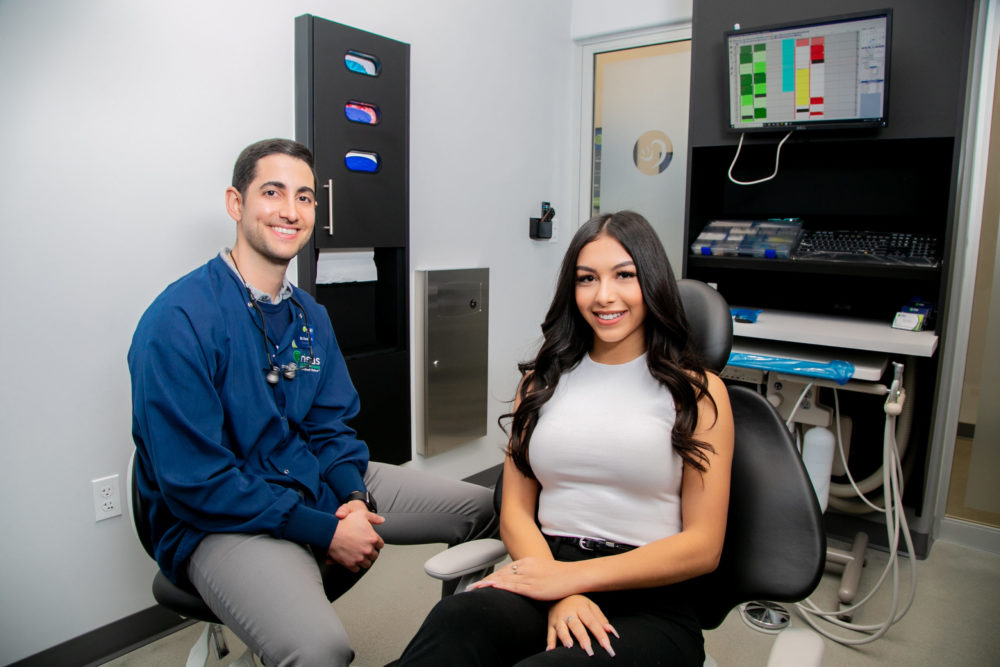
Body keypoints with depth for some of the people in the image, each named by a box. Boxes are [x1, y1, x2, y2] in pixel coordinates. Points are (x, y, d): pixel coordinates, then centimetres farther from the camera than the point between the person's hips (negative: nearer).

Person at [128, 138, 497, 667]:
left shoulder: (310, 316, 6)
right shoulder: (178, 322, -17)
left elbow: (332, 425, 10)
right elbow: (193, 483, -20)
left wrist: (354, 497, -10)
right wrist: (326, 532, -20)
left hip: (319, 485, 7)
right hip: (219, 522, -7)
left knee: (486, 509, 6)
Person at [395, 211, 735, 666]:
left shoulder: (697, 392, 4)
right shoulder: (543, 380, 14)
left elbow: (702, 547, -1)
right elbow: (516, 512, 8)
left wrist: (570, 576, -11)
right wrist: (562, 596, -12)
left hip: (651, 604, -1)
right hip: (547, 580, 2)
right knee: (456, 620, -33)